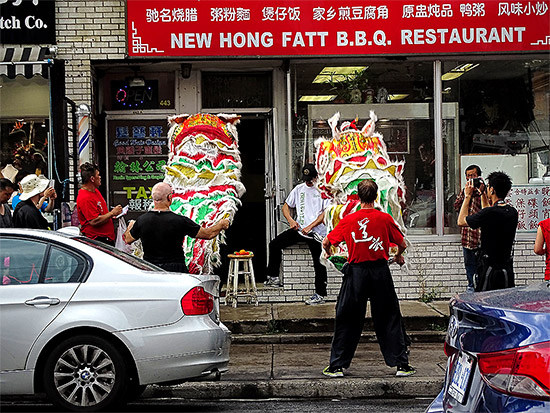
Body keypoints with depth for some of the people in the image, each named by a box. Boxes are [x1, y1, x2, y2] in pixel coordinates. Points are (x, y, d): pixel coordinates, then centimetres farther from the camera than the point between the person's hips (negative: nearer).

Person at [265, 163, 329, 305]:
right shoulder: (299, 189, 14)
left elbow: (325, 213, -8)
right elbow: (286, 207, 19)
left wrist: (310, 227, -16)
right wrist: (291, 220, -1)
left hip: (316, 231, -5)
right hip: (299, 228, 5)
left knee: (319, 263, -7)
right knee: (275, 244, -6)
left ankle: (320, 295, 0)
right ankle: (273, 277, 1)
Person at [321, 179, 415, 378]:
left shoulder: (348, 220, -4)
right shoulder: (385, 218, -4)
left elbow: (326, 243, 3)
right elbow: (402, 244, 4)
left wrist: (329, 254, 26)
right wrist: (398, 256, 26)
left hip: (356, 272, 0)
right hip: (380, 271, 0)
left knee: (347, 319, 9)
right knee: (389, 318, 10)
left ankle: (337, 366, 12)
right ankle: (401, 364, 11)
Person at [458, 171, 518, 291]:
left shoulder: (490, 213, -19)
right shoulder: (513, 212, 3)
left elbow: (461, 221, -4)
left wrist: (467, 196, 5)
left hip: (490, 269, -7)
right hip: (507, 270, 7)